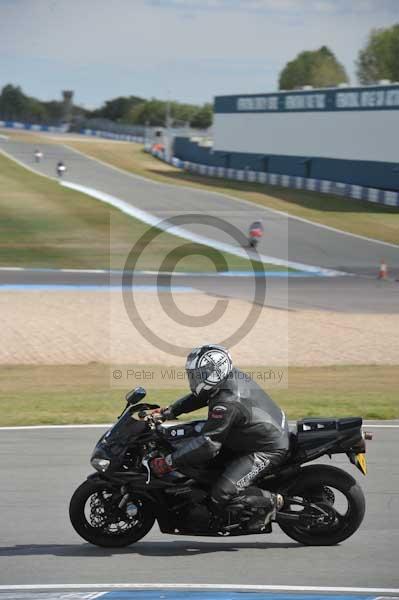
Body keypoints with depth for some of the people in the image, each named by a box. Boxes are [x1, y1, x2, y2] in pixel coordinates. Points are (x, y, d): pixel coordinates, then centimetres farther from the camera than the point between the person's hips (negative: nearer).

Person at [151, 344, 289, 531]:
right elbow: (197, 397, 17)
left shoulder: (226, 403, -28)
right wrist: (168, 412, 10)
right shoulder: (232, 376, 0)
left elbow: (207, 444, -30)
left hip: (267, 451, -10)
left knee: (221, 495, -20)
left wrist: (168, 462, -26)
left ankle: (270, 501, 0)